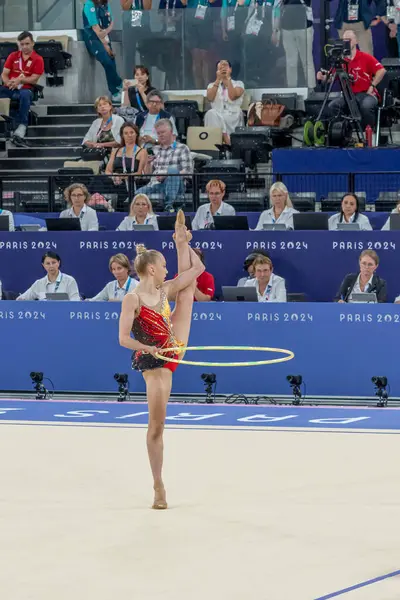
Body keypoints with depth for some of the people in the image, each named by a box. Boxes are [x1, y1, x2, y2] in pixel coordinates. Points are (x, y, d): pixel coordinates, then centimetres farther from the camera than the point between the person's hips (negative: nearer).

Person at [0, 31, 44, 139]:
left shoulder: (38, 59, 5)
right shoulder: (13, 56, 15)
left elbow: (34, 80, -1)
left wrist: (19, 80, -14)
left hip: (24, 89, -3)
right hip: (9, 88, 3)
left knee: (25, 95, -40)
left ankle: (22, 124, -36)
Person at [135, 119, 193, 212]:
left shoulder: (182, 148, 8)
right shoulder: (155, 150, 23)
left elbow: (188, 171, -3)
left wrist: (167, 175, -15)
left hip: (174, 187, -2)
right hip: (155, 185, 2)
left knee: (172, 170, -37)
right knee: (137, 194, -28)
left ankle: (169, 205, -37)